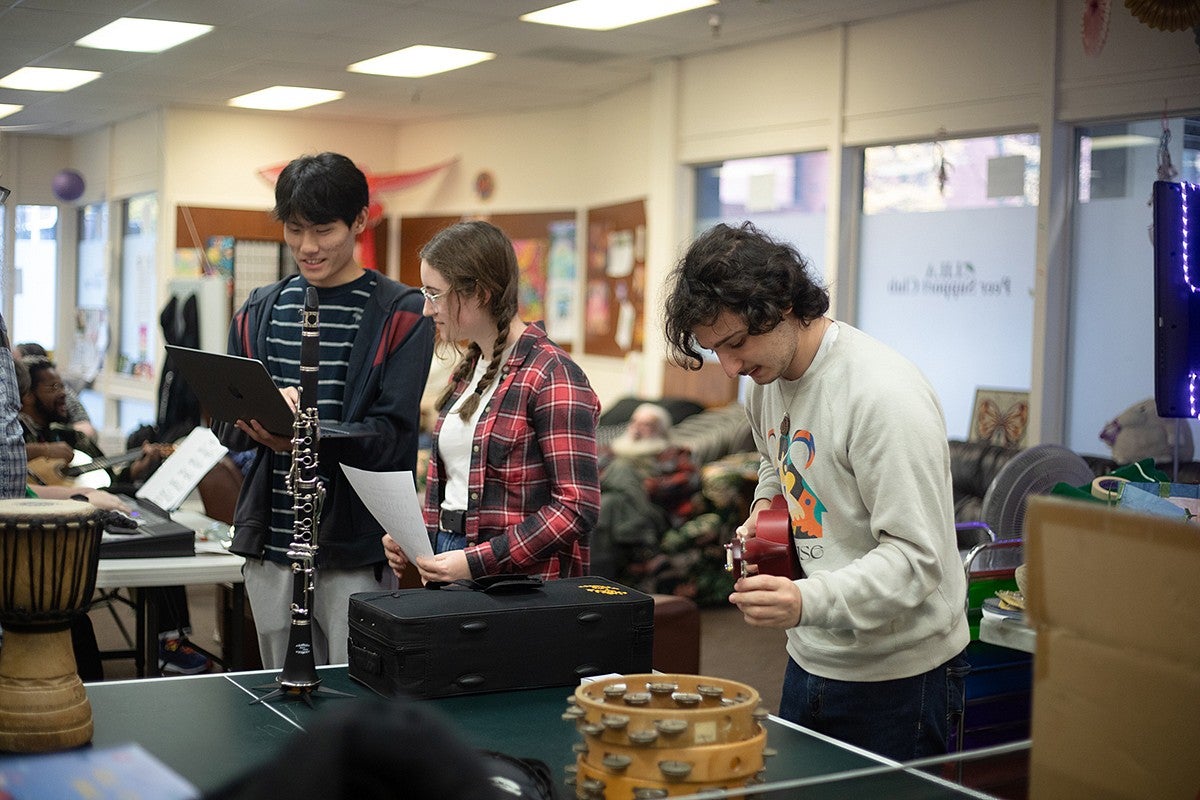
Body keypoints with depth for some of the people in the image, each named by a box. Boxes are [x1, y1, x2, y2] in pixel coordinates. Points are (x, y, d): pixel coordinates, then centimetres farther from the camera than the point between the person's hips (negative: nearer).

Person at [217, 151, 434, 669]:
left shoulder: (400, 315, -4)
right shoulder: (260, 311, 11)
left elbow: (392, 435, -11)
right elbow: (226, 426, 9)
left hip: (356, 551, -4)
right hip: (270, 546, 5)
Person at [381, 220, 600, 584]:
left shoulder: (552, 376, -14)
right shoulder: (465, 371, 12)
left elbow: (578, 507, -19)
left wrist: (476, 561, -21)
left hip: (522, 586, -7)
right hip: (451, 569, 7)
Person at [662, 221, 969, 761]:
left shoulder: (884, 394, -24)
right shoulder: (766, 378, 3)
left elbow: (917, 557, -26)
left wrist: (808, 602, -39)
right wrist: (766, 506, 3)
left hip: (896, 675, -8)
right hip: (810, 659, 8)